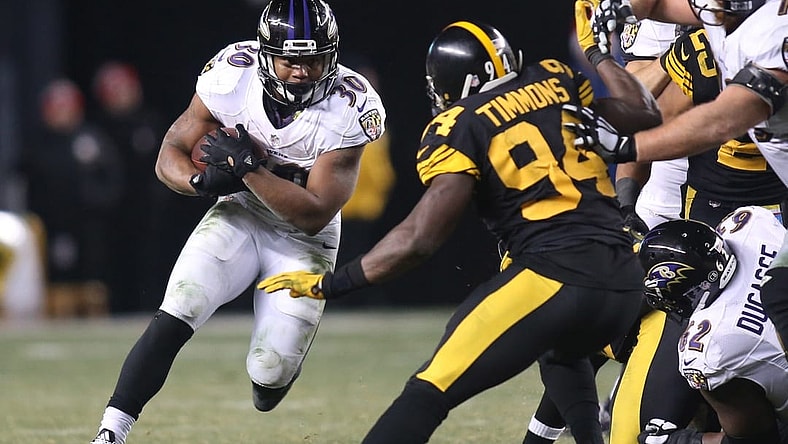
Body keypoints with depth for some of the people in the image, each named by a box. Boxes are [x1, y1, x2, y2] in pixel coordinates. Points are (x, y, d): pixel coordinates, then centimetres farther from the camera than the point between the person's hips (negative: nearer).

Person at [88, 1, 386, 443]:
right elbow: (171, 155, -9)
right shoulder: (234, 76, -19)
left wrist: (248, 167, -35)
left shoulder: (349, 108, -25)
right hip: (238, 218, 1)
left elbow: (314, 215, -25)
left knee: (270, 374, -7)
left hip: (303, 239, -1)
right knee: (173, 319, -22)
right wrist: (203, 181, -32)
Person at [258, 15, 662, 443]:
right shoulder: (555, 80, 16)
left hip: (554, 276, -6)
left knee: (429, 392, -8)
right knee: (562, 353, 41)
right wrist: (597, 53, 42)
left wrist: (329, 284, 2)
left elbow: (421, 239, -6)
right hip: (624, 279, 7)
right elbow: (643, 113, 27)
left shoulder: (460, 128, 0)